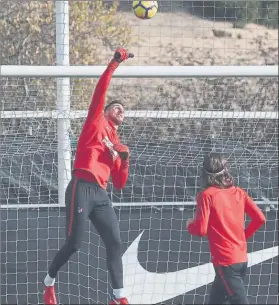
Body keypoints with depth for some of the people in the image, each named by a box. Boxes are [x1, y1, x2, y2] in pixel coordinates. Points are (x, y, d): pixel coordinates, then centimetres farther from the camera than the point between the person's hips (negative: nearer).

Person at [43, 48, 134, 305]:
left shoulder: (117, 144, 25)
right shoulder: (96, 122, 12)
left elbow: (120, 184, 22)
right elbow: (100, 91, -4)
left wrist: (124, 159, 7)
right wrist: (115, 63, -7)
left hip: (101, 195, 6)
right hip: (82, 189, -6)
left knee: (115, 243, -6)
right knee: (74, 243, -7)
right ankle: (49, 282, 17)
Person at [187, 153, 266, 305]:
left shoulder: (206, 195, -10)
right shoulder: (239, 192, 7)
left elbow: (201, 229, -13)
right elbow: (259, 218, 3)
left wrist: (190, 225, 9)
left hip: (225, 261, -7)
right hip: (241, 259, 7)